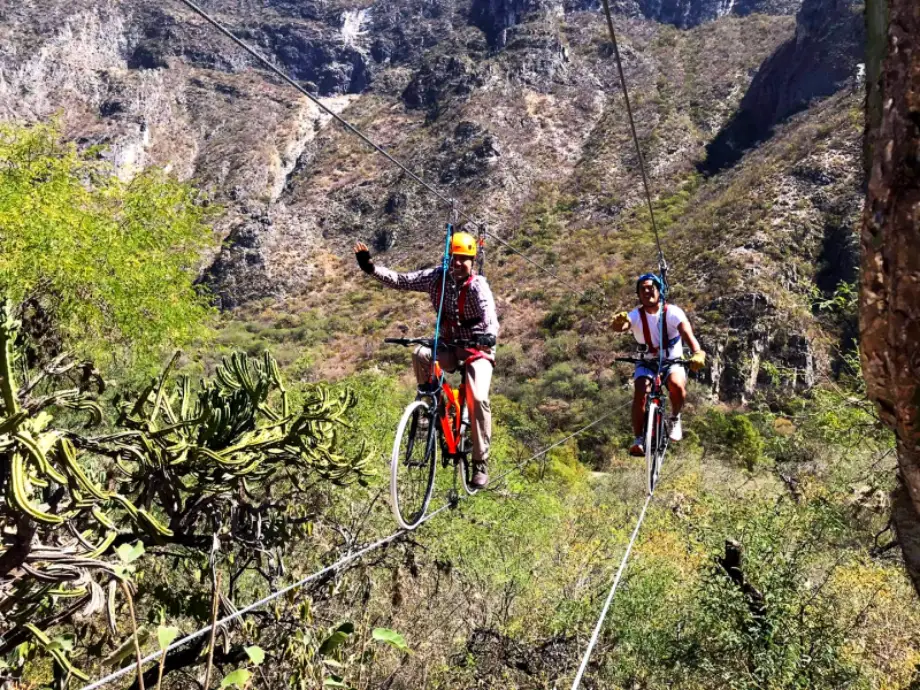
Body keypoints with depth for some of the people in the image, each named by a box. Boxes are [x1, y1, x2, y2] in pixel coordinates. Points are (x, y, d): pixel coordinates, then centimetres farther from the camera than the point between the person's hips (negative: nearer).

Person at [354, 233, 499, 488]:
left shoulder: (478, 286, -19)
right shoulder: (437, 277, -7)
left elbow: (489, 315, -36)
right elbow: (400, 280, -5)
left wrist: (490, 335, -58)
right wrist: (370, 267, -17)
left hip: (478, 350, -4)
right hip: (448, 347, 4)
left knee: (478, 399, -24)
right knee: (420, 354, -29)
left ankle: (481, 463, -9)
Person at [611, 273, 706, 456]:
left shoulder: (672, 312, -18)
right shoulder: (635, 315, -15)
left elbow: (687, 332, -34)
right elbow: (621, 327, -38)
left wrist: (697, 353, -54)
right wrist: (619, 323, -64)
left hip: (672, 361, -1)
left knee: (676, 384, -31)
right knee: (640, 393, -25)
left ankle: (675, 418, -1)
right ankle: (639, 440, -13)